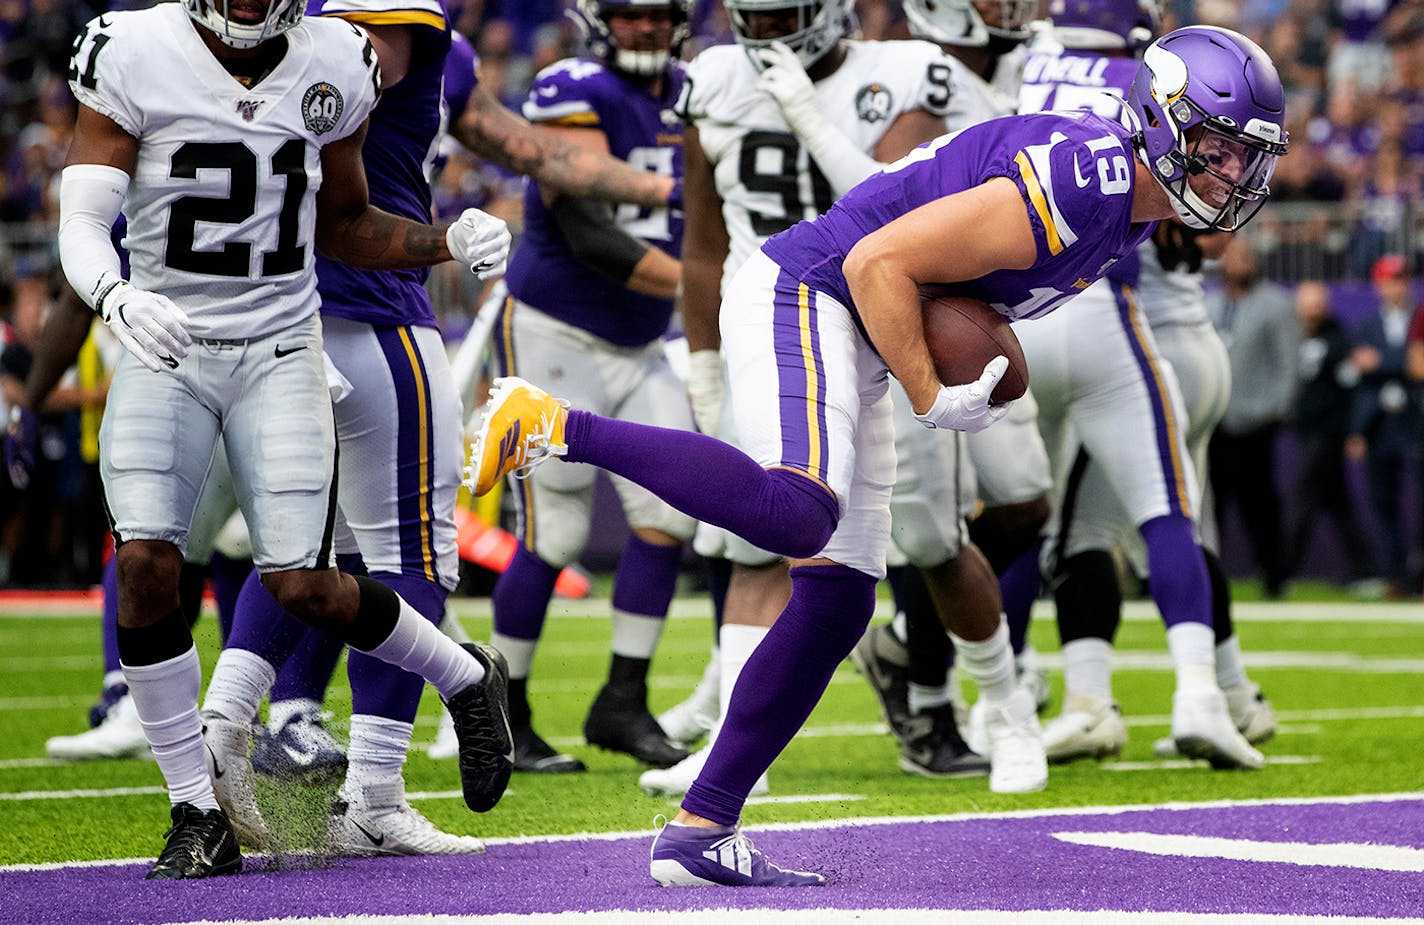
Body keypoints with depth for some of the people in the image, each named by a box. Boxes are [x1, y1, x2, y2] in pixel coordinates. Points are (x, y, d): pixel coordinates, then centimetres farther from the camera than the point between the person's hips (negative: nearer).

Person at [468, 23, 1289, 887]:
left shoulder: (1134, 205, 10)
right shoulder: (1072, 184, -22)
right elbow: (879, 263, -22)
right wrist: (932, 399, -18)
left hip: (852, 343, 10)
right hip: (800, 298, -10)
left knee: (837, 602, 7)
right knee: (795, 515, -34)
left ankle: (702, 830, 9)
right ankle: (559, 426, -23)